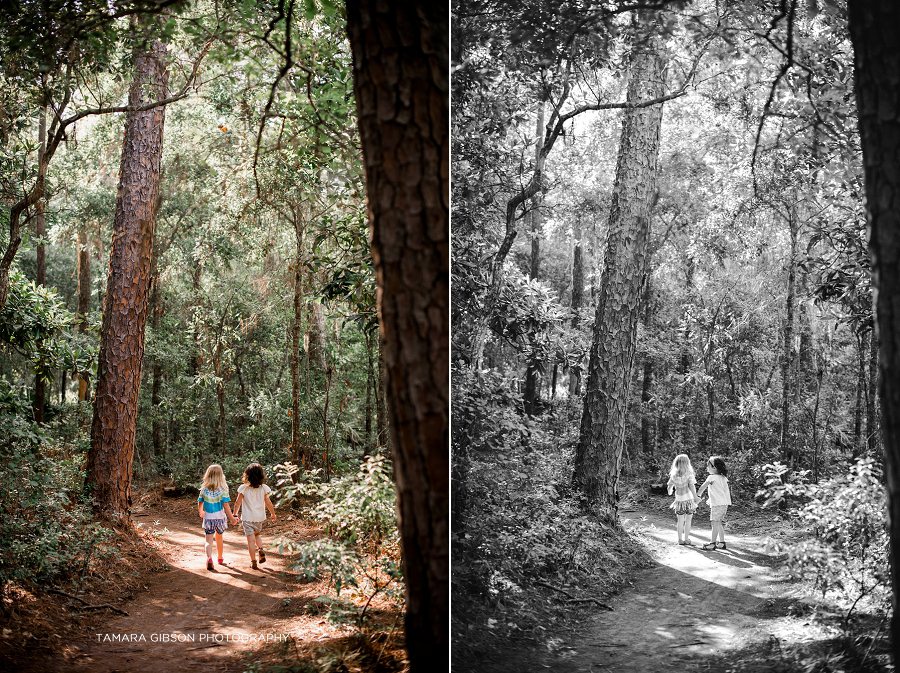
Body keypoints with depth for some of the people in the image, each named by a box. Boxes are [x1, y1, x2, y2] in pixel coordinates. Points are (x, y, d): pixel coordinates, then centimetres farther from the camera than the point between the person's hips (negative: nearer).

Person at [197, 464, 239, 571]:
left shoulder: (204, 490, -5)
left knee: (209, 540, 0)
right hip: (220, 518, 0)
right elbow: (226, 505, -15)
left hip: (208, 518, 0)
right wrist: (232, 518, -9)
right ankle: (220, 558, 38)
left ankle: (209, 558, -25)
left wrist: (201, 512, 26)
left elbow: (200, 504, 5)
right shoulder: (223, 490, -12)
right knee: (219, 537, 21)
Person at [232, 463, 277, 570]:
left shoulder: (243, 488, -10)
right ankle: (261, 549, 1)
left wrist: (235, 514, 12)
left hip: (248, 518, -3)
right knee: (257, 535, 25)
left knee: (251, 539, 1)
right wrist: (273, 514, 15)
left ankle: (253, 562, 3)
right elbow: (268, 503, 0)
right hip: (260, 518, 3)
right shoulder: (263, 488, -6)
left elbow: (238, 503, -3)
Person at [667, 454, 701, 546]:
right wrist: (695, 497, -12)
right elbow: (691, 486, -16)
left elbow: (669, 486, 8)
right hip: (689, 499, -3)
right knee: (688, 521, 6)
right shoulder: (689, 474, -10)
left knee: (680, 521, 9)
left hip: (679, 500, 3)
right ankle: (686, 539, 7)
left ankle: (680, 539, 12)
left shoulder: (674, 475, 0)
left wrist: (670, 492, 29)